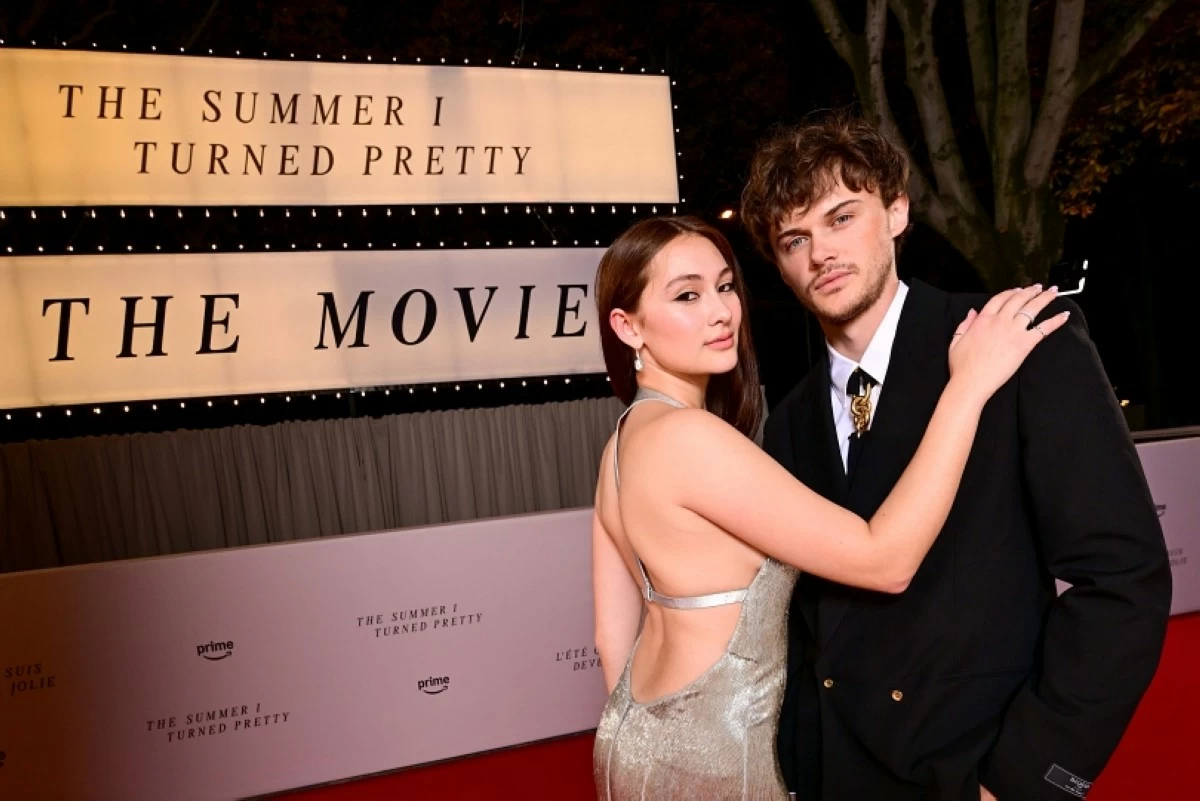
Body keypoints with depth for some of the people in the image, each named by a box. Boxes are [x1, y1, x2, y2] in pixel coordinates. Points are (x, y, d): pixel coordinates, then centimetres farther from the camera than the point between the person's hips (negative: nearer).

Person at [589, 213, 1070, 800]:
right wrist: (969, 383, -22)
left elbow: (614, 633, 7)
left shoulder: (627, 439, 3)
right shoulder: (685, 436, -25)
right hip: (706, 753, -8)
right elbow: (885, 561, -25)